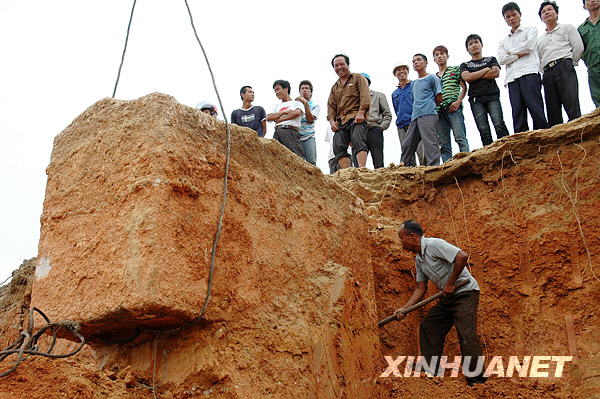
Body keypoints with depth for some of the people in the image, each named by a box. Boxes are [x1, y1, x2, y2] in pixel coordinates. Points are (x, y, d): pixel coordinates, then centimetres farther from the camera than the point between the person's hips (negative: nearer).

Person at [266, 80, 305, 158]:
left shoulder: (296, 103, 16)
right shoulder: (277, 106, 29)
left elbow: (297, 113, -7)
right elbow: (268, 117, 11)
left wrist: (280, 119, 0)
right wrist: (284, 112, 0)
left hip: (290, 132, -4)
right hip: (277, 132, 4)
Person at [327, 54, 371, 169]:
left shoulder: (358, 78, 13)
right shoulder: (334, 87, 29)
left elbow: (365, 96, -1)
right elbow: (331, 105, 23)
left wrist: (361, 112, -15)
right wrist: (331, 120, 5)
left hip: (356, 118, -5)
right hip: (340, 122, 5)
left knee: (358, 141, -24)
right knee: (338, 146, -13)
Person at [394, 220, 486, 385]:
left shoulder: (434, 244, -16)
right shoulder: (418, 259, 12)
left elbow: (462, 256, -27)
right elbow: (420, 288, 13)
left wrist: (450, 283, -19)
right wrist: (405, 308, 3)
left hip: (465, 292, -10)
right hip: (447, 297, 10)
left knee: (466, 334, -16)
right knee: (428, 326, 8)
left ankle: (477, 381, -9)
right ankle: (430, 372, 17)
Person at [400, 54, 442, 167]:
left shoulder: (432, 78, 5)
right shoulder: (414, 83, 26)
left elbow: (439, 99, 3)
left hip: (428, 115, -8)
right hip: (415, 117, 8)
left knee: (430, 142, -17)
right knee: (407, 144, 2)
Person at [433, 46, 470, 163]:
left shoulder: (455, 70, 13)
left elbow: (464, 87, 6)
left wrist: (458, 102, -9)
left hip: (453, 108, -5)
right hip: (439, 111, 5)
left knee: (460, 138, -17)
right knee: (443, 143, -2)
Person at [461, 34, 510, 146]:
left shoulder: (491, 59, 21)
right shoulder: (465, 65, 20)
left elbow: (496, 73, 1)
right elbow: (467, 77, -1)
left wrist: (475, 76, 2)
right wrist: (486, 70, 4)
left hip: (492, 96, 0)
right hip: (476, 99, 1)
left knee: (499, 124, -20)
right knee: (483, 130, -12)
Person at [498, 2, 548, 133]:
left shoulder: (530, 31, 19)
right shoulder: (503, 42, 27)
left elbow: (529, 45, -2)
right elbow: (502, 59, 8)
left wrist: (511, 52, 10)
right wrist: (519, 54, -2)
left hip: (529, 74, -3)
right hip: (512, 79, 4)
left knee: (536, 110, -16)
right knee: (518, 115, -8)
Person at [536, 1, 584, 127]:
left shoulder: (567, 28, 18)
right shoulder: (540, 40, 30)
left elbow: (579, 47, 6)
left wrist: (569, 64, 2)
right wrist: (545, 73, 8)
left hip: (564, 68, -4)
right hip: (547, 74, 5)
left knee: (572, 107, -22)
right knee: (553, 113, -6)